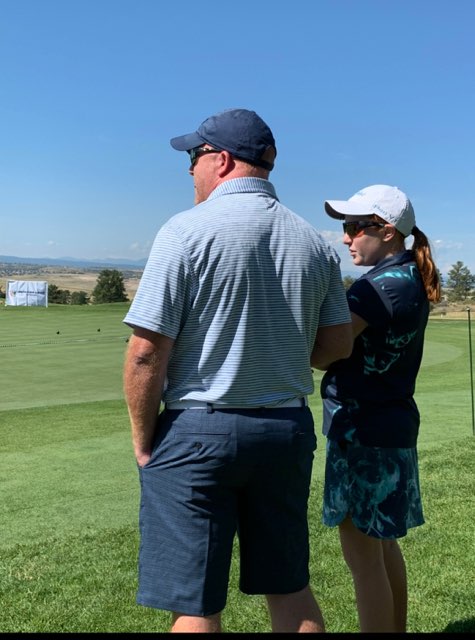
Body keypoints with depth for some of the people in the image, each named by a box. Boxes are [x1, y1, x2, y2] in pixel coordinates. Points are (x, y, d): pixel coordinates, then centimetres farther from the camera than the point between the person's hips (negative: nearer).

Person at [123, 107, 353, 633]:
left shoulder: (188, 231, -12)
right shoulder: (314, 242, 5)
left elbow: (146, 352, -16)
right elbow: (338, 345, 9)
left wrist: (142, 440, -3)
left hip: (198, 431, -5)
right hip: (288, 430, 6)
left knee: (194, 608, 6)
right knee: (289, 588, 19)